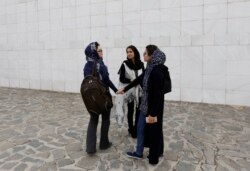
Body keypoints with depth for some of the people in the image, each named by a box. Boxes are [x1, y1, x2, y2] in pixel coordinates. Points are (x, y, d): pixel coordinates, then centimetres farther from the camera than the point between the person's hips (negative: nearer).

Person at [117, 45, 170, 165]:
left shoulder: (157, 72, -24)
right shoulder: (150, 69, 4)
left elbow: (157, 94, -25)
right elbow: (138, 80, 17)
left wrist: (153, 113, -22)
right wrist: (124, 89, 26)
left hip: (154, 107, -9)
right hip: (145, 105, 9)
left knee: (153, 130, 8)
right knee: (140, 128, 18)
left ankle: (154, 157, 30)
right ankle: (139, 153, 36)